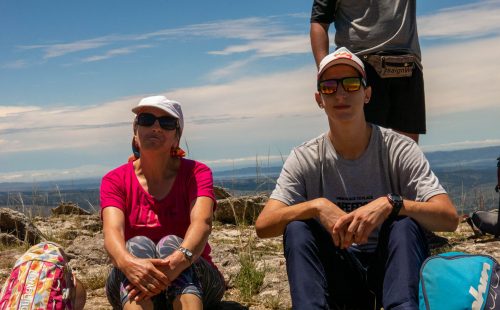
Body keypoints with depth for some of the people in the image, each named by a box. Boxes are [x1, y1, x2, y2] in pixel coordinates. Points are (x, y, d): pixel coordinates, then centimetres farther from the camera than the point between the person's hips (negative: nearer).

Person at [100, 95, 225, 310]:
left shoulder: (196, 173, -2)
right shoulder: (114, 180, 0)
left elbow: (202, 224, -22)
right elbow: (112, 232, -19)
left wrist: (178, 260, -45)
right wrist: (129, 263, -44)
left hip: (194, 284, 0)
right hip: (130, 292, 1)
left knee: (171, 243, -30)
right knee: (138, 245, -29)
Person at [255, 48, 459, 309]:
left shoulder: (399, 150, -8)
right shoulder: (304, 159, -4)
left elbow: (449, 218, -18)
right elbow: (263, 226, -13)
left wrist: (390, 204, -35)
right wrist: (317, 206, -30)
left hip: (389, 267, -1)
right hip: (337, 274, 2)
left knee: (405, 223, -31)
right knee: (297, 227, -25)